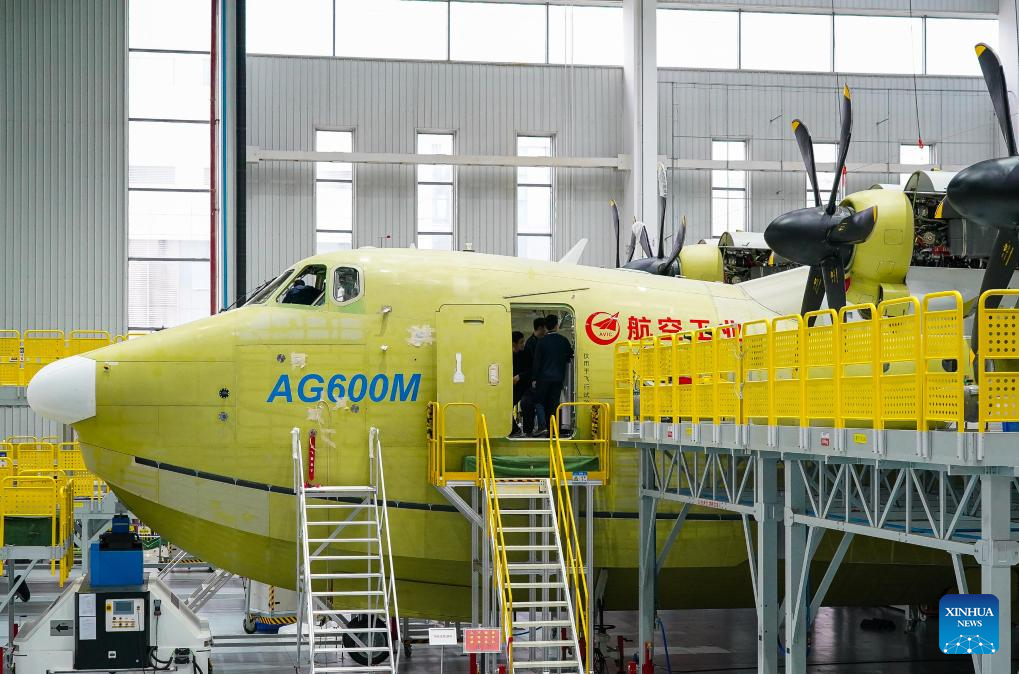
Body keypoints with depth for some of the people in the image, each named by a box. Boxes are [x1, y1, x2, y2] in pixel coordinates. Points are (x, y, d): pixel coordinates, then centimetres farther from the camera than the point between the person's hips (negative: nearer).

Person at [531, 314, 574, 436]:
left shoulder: (542, 342, -7)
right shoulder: (564, 341, 0)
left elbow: (537, 362, -6)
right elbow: (570, 357, 11)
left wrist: (534, 379, 0)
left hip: (544, 377, -2)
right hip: (558, 377, 2)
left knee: (540, 402, 6)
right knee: (554, 403, 7)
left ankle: (542, 426, -10)